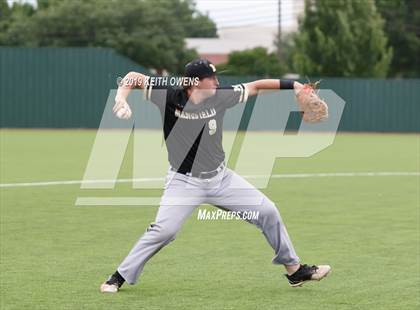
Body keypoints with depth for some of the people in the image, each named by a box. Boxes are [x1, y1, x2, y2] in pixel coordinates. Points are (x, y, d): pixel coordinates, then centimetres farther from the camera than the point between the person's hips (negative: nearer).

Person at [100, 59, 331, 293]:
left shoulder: (219, 98, -6)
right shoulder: (170, 97, -14)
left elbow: (254, 87, 3)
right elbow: (133, 77, -9)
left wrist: (292, 85, -2)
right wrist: (121, 100, -28)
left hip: (221, 178, 4)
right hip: (185, 182, -4)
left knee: (268, 212, 4)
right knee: (163, 230, -22)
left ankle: (294, 269, 20)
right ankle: (120, 277, -6)